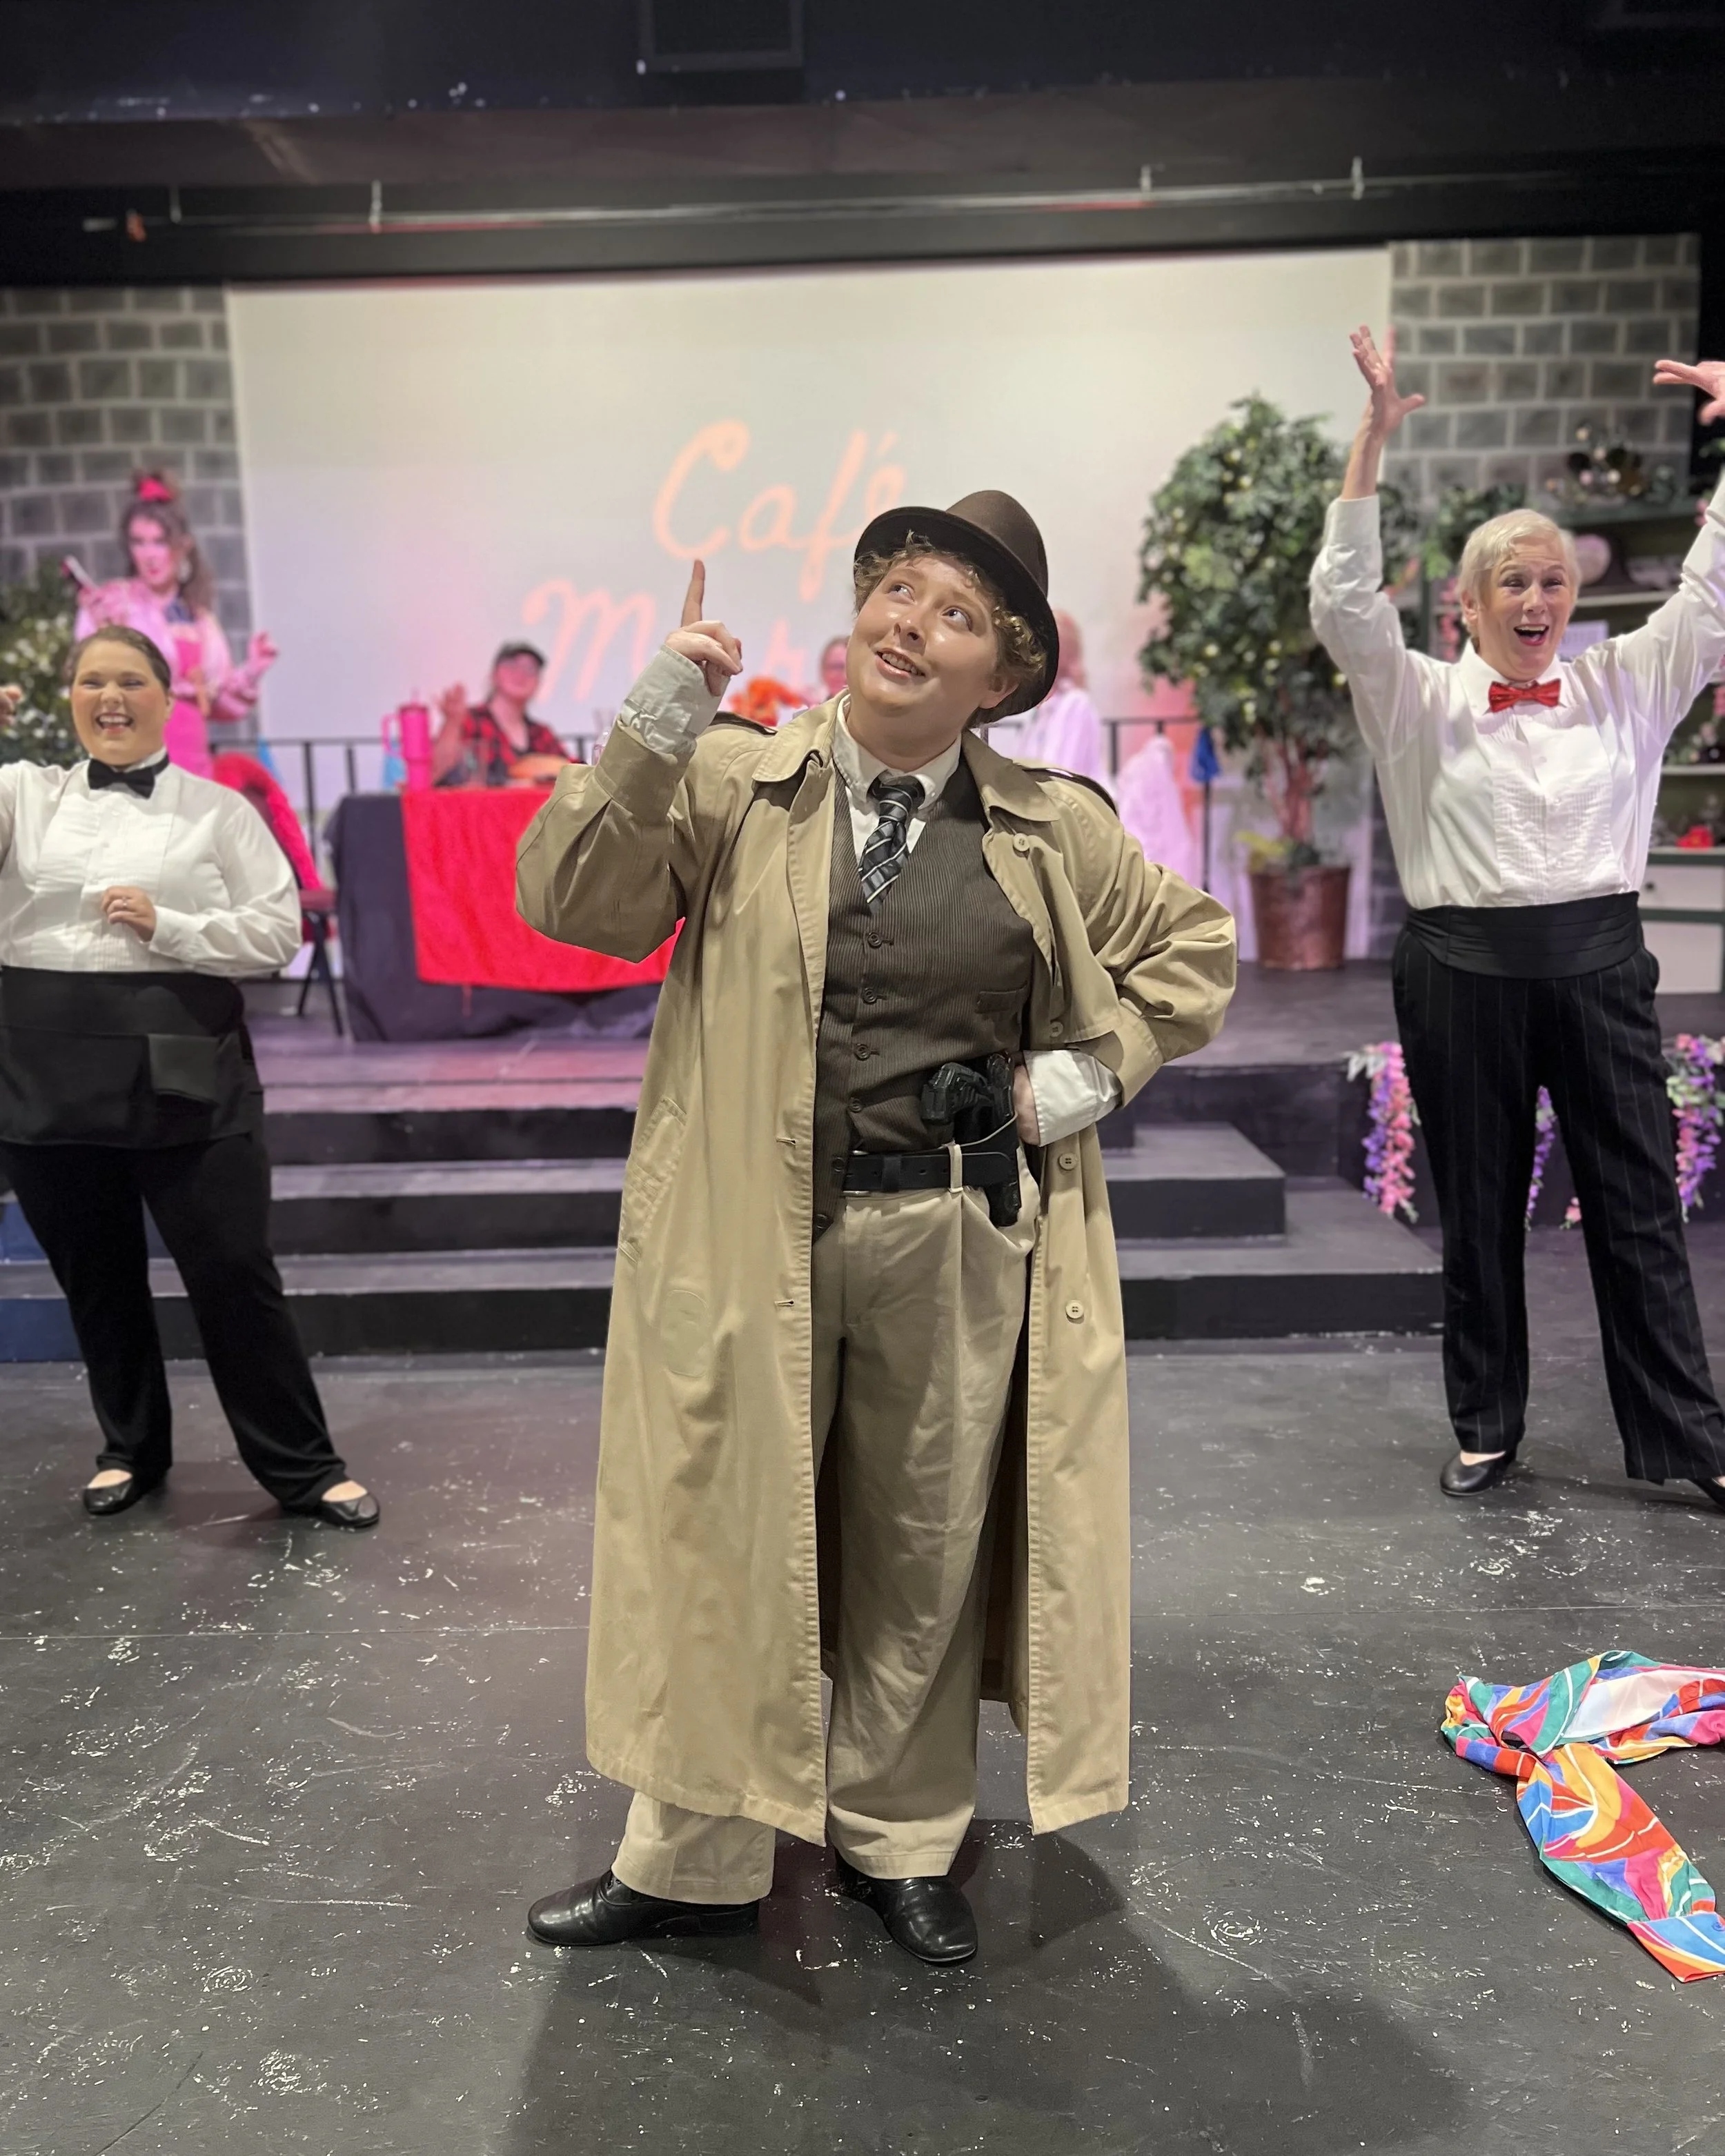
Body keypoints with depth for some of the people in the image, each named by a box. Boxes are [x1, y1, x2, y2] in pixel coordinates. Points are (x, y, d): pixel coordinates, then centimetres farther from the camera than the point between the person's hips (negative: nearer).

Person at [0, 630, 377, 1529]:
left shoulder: (219, 810, 3)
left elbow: (278, 932, -1)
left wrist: (166, 926, -14)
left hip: (182, 1067, -2)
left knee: (234, 1274, -1)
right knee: (95, 1278, 14)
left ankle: (303, 1466, 12)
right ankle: (130, 1448, 35)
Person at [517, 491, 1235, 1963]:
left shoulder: (1052, 830, 4)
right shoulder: (732, 785, -1)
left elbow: (1194, 947, 15)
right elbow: (576, 904, -11)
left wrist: (1085, 1074, 2)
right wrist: (657, 725, -21)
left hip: (957, 1245, 2)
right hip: (753, 1236, -1)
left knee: (927, 1552, 15)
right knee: (727, 1539, 9)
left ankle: (899, 1840, 39)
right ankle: (696, 1861, 31)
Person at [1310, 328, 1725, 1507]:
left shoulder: (1623, 687, 10)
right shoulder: (1424, 701, 3)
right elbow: (1346, 602, -8)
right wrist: (1375, 436, -14)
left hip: (1599, 965, 2)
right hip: (1466, 969, -1)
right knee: (1478, 1211, 9)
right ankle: (1487, 1427, 23)